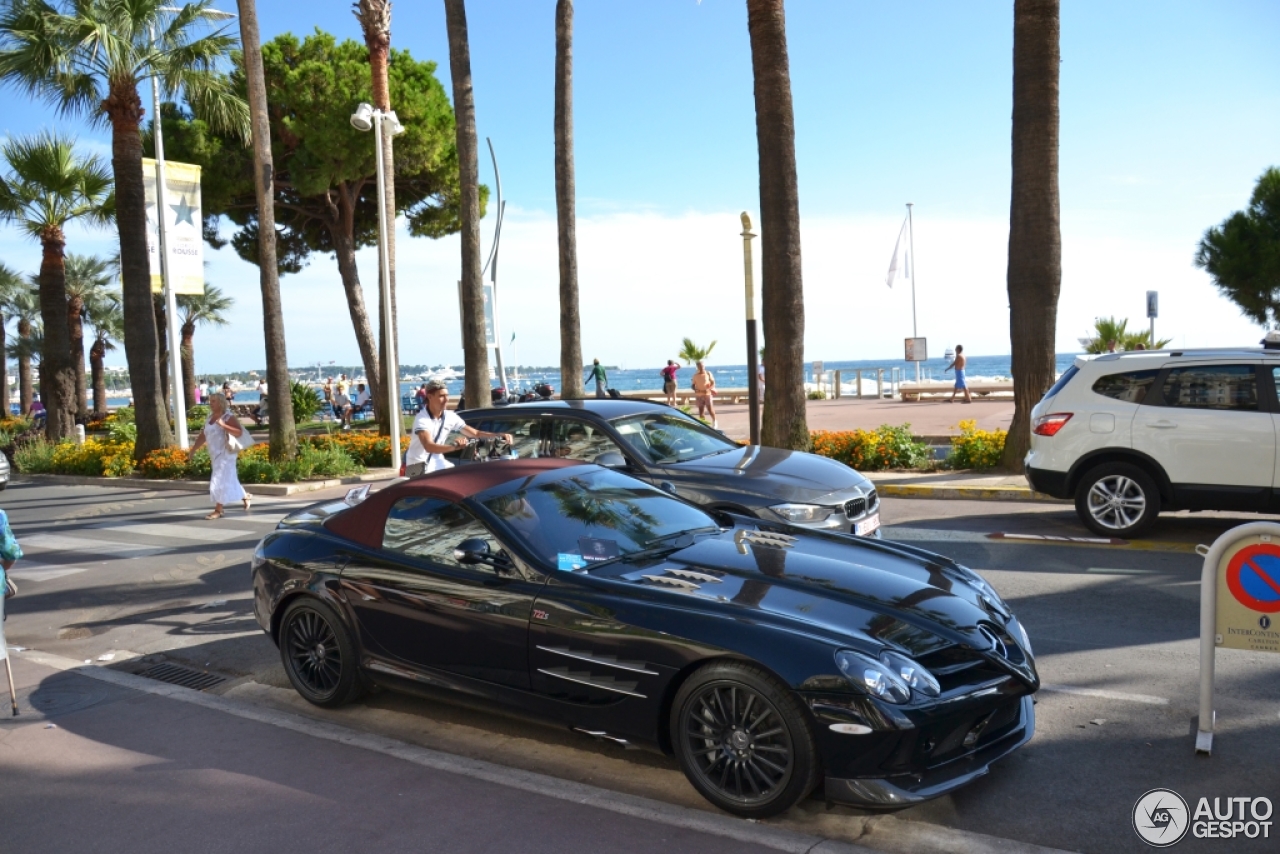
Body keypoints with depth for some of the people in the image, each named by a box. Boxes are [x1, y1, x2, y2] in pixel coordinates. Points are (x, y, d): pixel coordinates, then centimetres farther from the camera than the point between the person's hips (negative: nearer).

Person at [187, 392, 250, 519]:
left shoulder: (228, 417, -13)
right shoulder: (210, 417, 10)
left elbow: (239, 432, -24)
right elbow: (203, 435, 16)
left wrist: (223, 425, -29)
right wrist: (193, 450, 15)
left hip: (225, 454, -8)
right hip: (215, 455, 8)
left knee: (220, 481, -8)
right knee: (228, 480, 15)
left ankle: (218, 510, -3)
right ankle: (246, 497, 34)